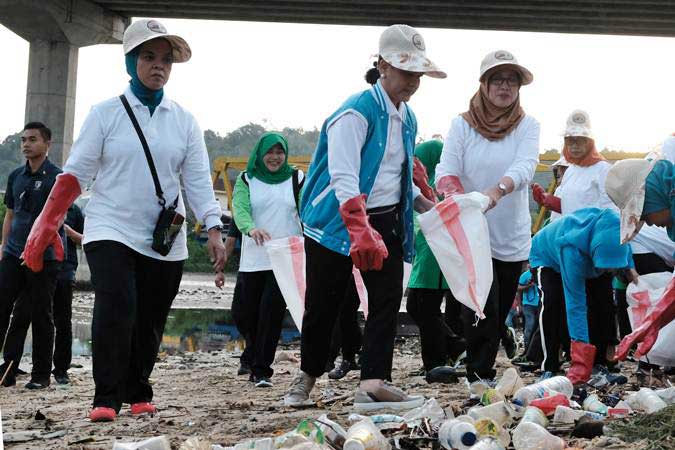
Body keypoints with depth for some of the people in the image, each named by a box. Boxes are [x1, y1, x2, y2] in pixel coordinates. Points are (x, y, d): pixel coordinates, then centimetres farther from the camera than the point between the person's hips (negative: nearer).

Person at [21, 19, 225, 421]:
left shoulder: (184, 121, 5)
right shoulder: (106, 114, 0)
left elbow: (198, 181, 1)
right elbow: (76, 173, -2)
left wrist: (214, 230, -11)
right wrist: (45, 227, -10)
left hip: (165, 241, 3)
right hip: (111, 230, -3)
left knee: (150, 322, 8)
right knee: (116, 309, -19)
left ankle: (138, 394, 27)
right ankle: (106, 399, -10)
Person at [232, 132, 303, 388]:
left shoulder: (296, 179, 8)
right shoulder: (247, 180, 7)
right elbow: (239, 209, -10)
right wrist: (251, 228, -32)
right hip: (253, 259, 2)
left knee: (272, 312, -12)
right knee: (249, 313, 7)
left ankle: (262, 370, -8)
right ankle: (256, 366, 27)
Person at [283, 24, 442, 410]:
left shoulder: (408, 118, 11)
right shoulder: (356, 112, -16)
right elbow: (343, 178, -27)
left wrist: (429, 207, 11)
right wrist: (360, 231, -39)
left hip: (387, 221, 7)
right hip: (339, 220, -7)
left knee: (388, 299, -6)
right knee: (323, 306, 4)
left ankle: (373, 384, -9)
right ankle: (307, 377, 26)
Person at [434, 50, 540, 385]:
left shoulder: (527, 126, 0)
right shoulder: (462, 125, -2)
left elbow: (525, 166, -19)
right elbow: (446, 171, -11)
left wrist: (497, 190, -40)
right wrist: (455, 194, -36)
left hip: (512, 237, 2)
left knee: (499, 312, 13)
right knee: (483, 311, -11)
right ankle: (480, 379, 1)